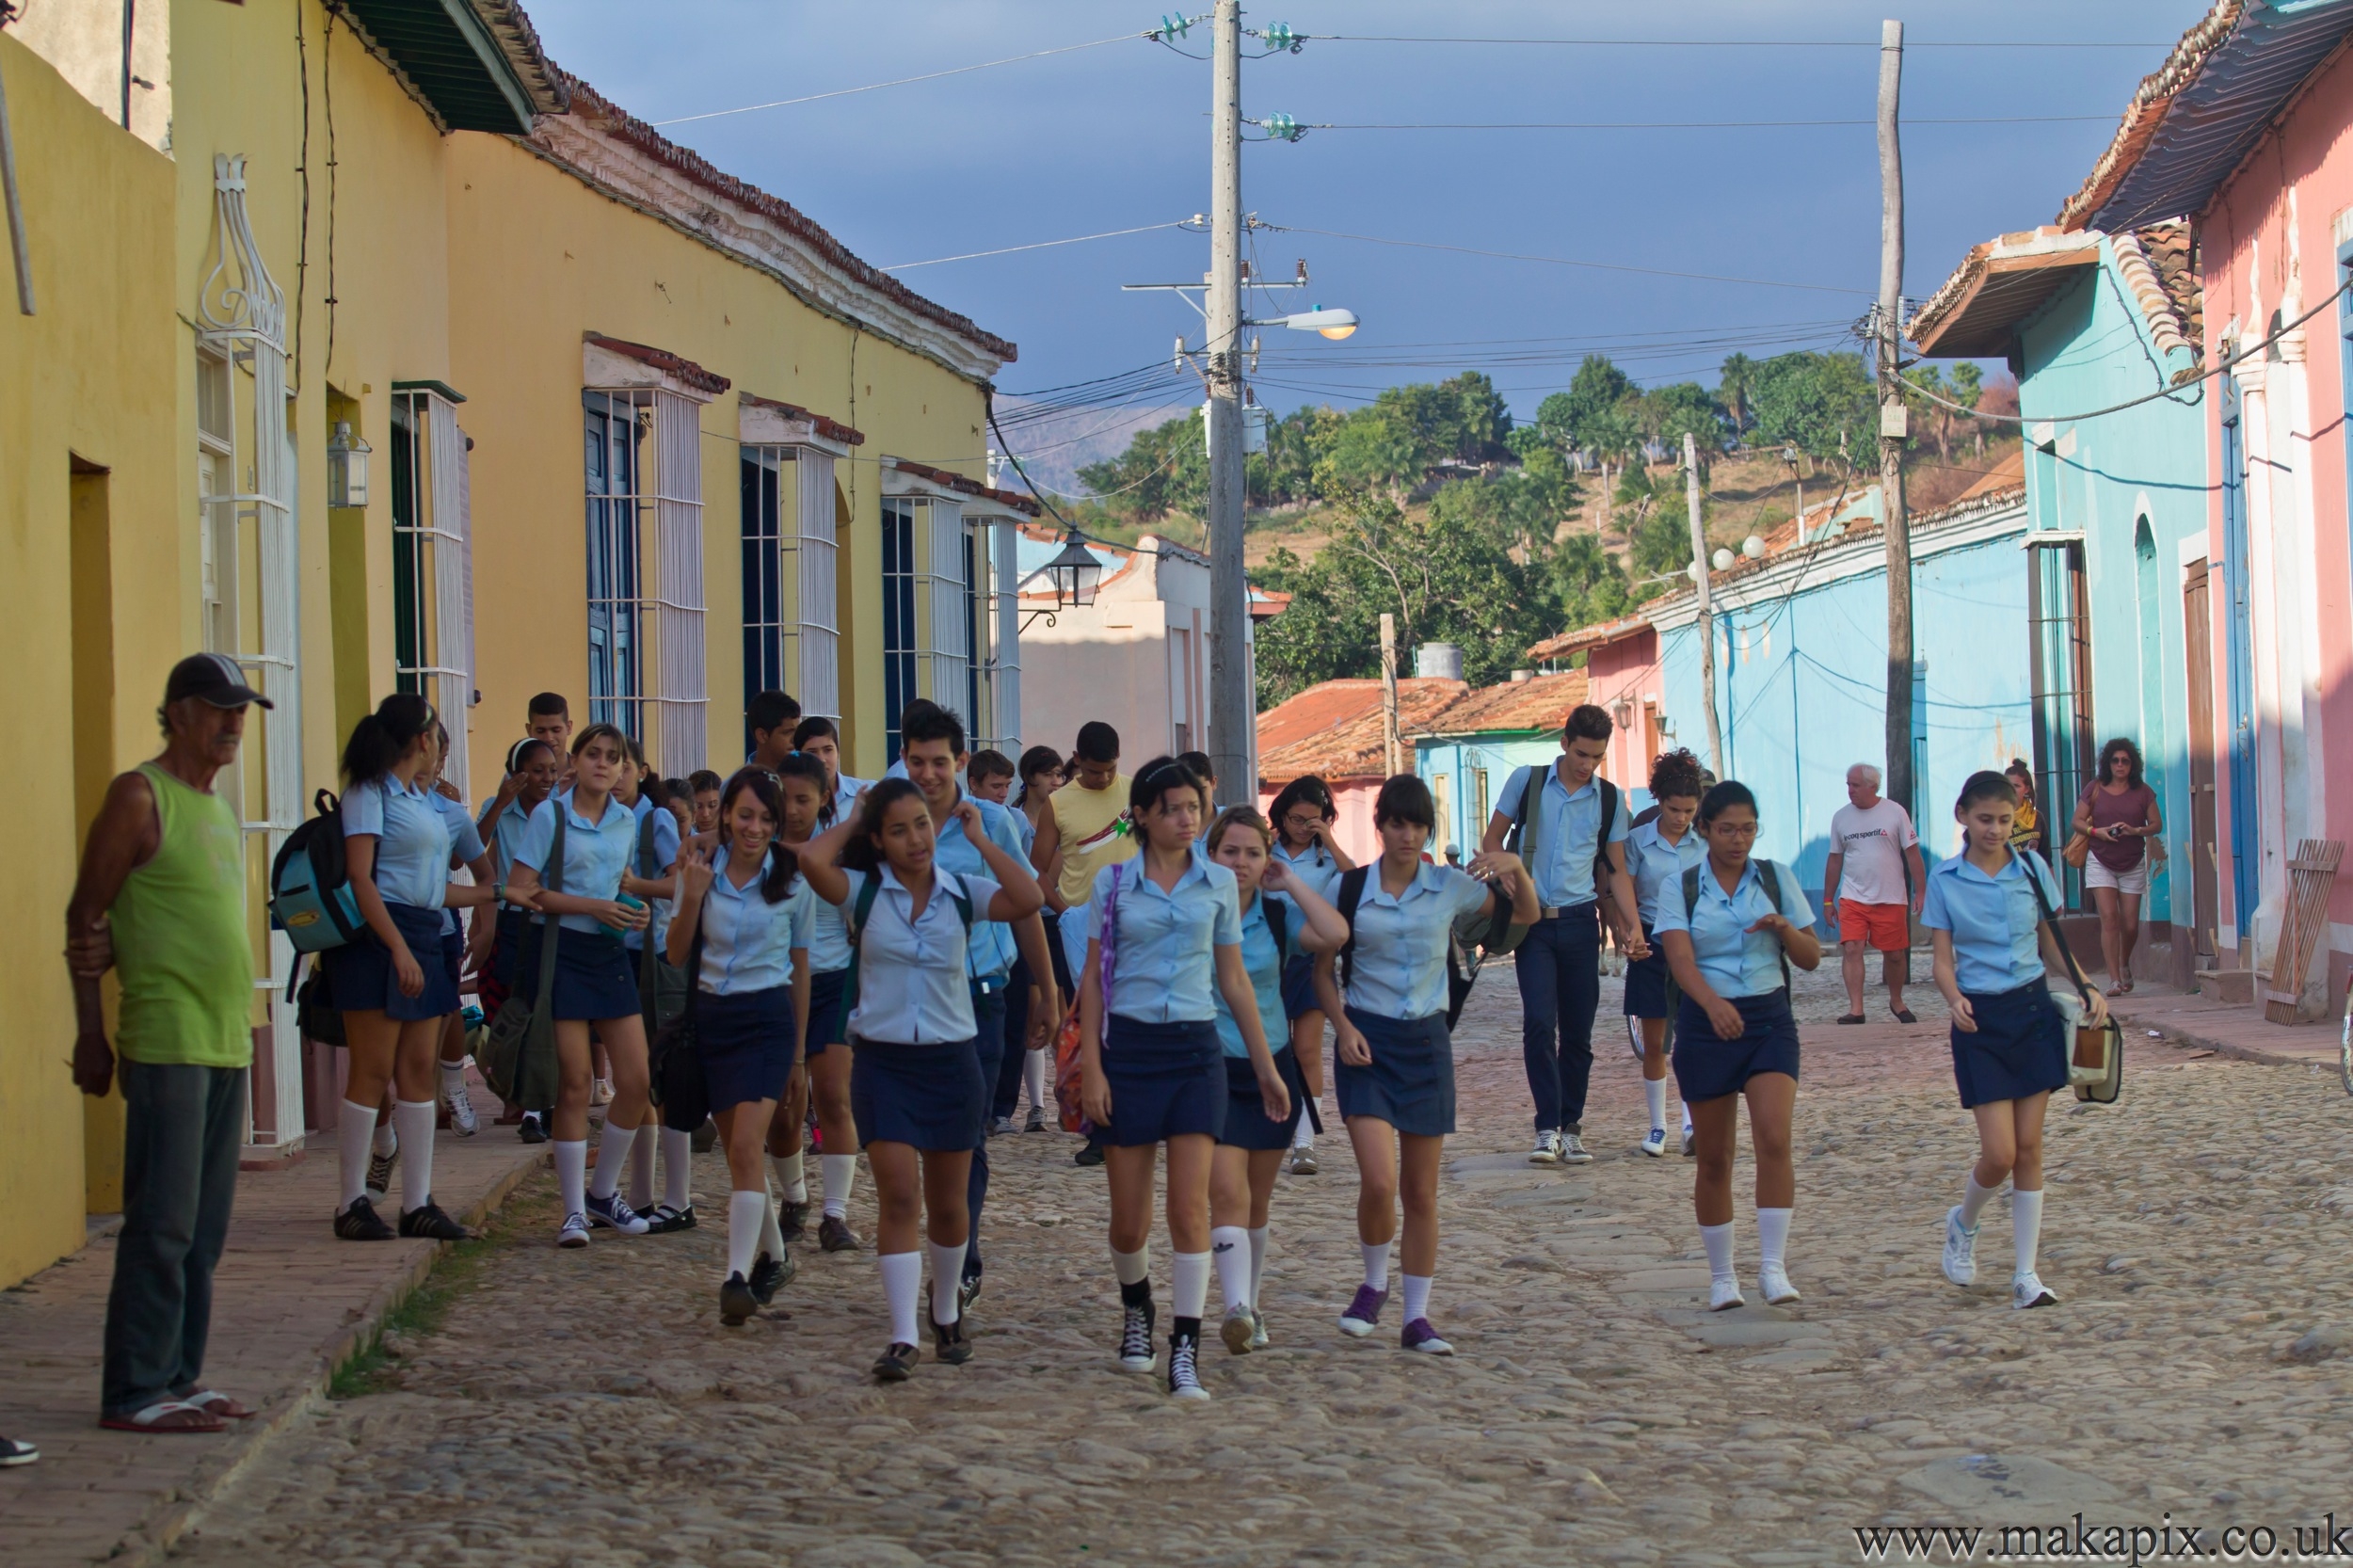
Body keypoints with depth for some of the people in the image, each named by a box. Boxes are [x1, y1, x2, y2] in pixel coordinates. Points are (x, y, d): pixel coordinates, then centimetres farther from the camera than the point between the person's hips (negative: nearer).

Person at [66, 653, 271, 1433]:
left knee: (205, 1228, 9)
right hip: (165, 1040, -8)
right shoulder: (139, 797, -6)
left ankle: (177, 1376, 15)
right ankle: (134, 1392, -4)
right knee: (162, 1224, -8)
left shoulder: (220, 806, 17)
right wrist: (91, 1034, -11)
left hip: (228, 1042, 8)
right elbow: (86, 916, -8)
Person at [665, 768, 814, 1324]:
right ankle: (773, 1256, 29)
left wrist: (798, 1046, 10)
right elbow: (677, 955, 2)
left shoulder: (793, 882, -2)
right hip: (710, 1017, 3)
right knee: (738, 1150, 11)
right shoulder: (702, 871, 2)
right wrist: (691, 896, -14)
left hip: (766, 1019, -3)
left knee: (745, 1147, -18)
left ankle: (738, 1276, -24)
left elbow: (799, 967, 7)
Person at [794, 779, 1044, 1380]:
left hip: (951, 1060, 2)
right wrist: (853, 822, -5)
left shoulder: (963, 895, 1)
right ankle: (902, 1338, -14)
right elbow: (811, 859, -22)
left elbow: (1028, 900, -17)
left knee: (947, 1204, 12)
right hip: (882, 1060, -2)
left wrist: (979, 838, -8)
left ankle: (946, 1313, 36)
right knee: (899, 1196, -13)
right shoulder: (864, 893, -3)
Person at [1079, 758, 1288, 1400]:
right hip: (1129, 1047, 0)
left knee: (1191, 1208, -11)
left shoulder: (1218, 884, 5)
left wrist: (1265, 1065, 12)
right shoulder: (1113, 882, 1)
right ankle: (1136, 1308, 36)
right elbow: (1093, 976, 3)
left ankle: (1185, 1353, -9)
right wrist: (1091, 1067, -5)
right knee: (1129, 1220, 5)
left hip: (1196, 1051, 1)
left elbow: (1234, 978, 12)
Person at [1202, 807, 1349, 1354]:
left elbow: (1334, 934, -16)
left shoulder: (1279, 914, 2)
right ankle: (1237, 1310, -28)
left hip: (1272, 1068, 4)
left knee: (1256, 1201, 14)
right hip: (1211, 1067, -4)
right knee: (1229, 1193, -18)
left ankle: (1249, 1311, 26)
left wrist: (1292, 882, -9)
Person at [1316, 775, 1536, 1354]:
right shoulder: (1350, 889, -2)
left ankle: (1417, 1318, 15)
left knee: (1421, 1191, 6)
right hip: (1367, 1043, -2)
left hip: (1426, 1042, 2)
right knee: (1379, 1181, -16)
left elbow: (1525, 914, 8)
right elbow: (1324, 968, 6)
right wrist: (1342, 1027, -9)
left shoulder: (1450, 887, 2)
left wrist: (1515, 867, -11)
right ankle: (1374, 1285, 11)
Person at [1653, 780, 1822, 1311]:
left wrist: (1784, 927, -15)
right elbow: (1680, 959, -15)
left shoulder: (1776, 879, 5)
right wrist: (1713, 1003, -35)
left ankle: (1772, 1266, -16)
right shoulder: (1681, 889, 0)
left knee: (1774, 1139, -18)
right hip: (1705, 1023, 0)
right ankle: (1721, 1276, 17)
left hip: (1770, 1019, 0)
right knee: (1714, 1158, 5)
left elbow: (1811, 959, 7)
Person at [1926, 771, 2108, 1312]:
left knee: (2028, 1147, 1)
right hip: (1980, 1021, -2)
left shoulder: (2032, 869, 3)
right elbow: (1943, 958, -2)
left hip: (2034, 1010, 2)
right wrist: (1954, 999, -22)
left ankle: (2026, 1274, 7)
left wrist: (2086, 989, -5)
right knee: (1999, 1153, -9)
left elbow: (2052, 944, 11)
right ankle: (1963, 1222, 24)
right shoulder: (1945, 880, -2)